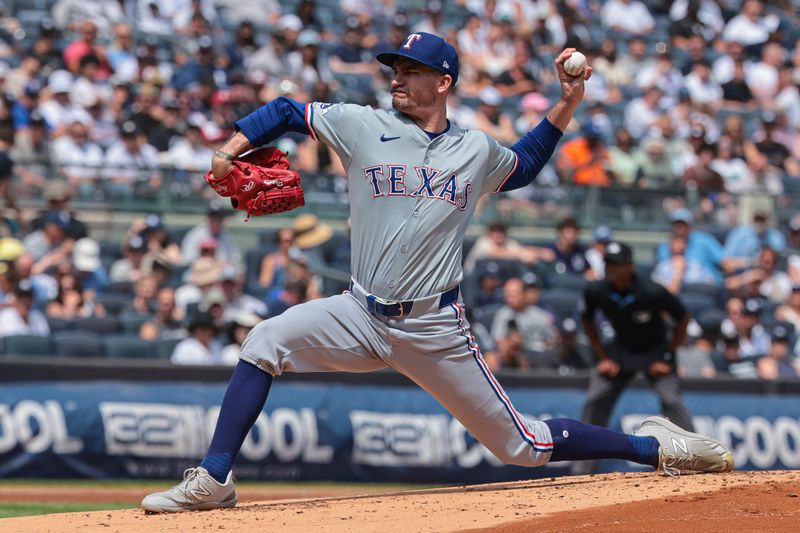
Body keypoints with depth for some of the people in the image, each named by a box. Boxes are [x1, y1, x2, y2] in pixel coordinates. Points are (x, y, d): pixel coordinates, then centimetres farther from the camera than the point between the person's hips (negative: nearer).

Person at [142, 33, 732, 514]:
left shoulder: (477, 152, 5)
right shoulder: (361, 126, 1)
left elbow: (523, 165, 27)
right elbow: (286, 111, 10)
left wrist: (567, 104, 16)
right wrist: (230, 150, -6)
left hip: (435, 330, -1)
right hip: (362, 316, 1)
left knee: (523, 446, -1)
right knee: (265, 342, -19)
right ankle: (213, 481, -12)